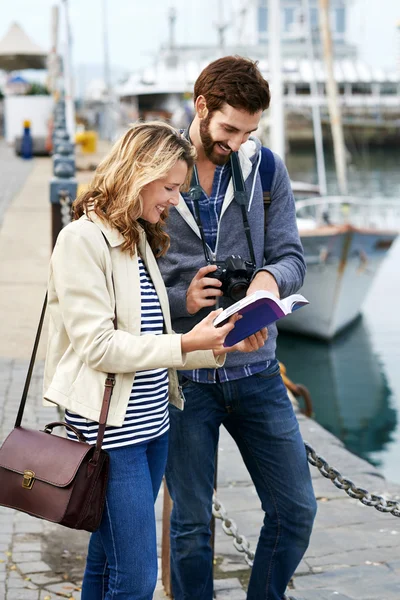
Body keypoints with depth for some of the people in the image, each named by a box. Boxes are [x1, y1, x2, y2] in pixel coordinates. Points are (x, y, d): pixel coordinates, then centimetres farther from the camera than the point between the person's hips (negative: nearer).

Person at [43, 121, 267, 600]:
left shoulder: (140, 238, 14)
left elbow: (150, 341, 13)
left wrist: (220, 348, 1)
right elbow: (98, 346, -17)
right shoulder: (83, 239, -12)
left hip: (151, 422, 8)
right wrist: (186, 344, -20)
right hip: (110, 429, -8)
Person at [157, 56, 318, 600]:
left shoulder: (266, 169, 3)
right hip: (182, 376, -3)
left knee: (296, 509, 9)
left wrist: (272, 276, -21)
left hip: (256, 370, 3)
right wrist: (180, 299, -21)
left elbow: (292, 256, 2)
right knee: (191, 522, 9)